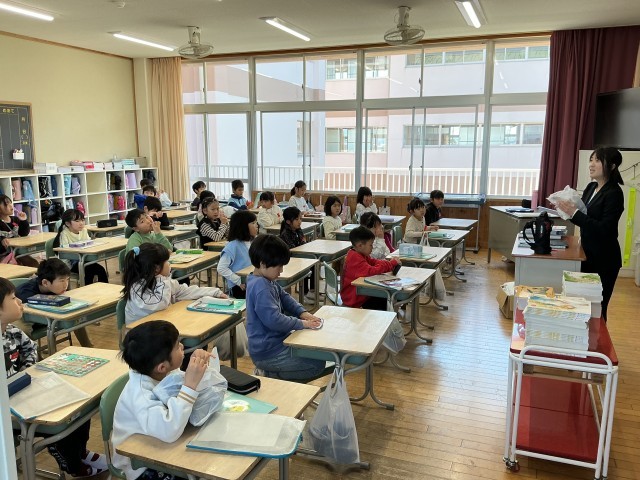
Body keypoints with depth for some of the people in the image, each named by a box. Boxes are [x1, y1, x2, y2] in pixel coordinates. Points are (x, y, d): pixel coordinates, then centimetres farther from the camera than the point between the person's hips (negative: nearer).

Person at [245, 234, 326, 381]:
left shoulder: (268, 280, 6)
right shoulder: (260, 287, -26)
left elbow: (285, 298, 16)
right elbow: (274, 319, -31)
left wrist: (302, 313, 1)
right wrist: (301, 324, -20)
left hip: (275, 340, 10)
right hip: (268, 353, -10)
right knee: (318, 365, -9)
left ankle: (269, 372, 13)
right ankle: (271, 376, -1)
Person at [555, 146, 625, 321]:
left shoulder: (614, 193, -16)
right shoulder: (591, 187, 7)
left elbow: (604, 229, -22)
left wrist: (574, 213, -26)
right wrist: (568, 208, -5)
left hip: (604, 260, -7)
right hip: (587, 254, 7)